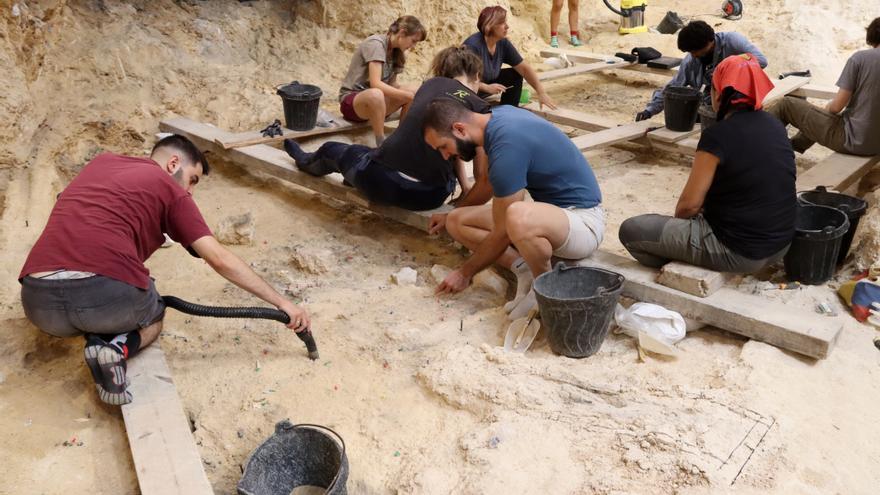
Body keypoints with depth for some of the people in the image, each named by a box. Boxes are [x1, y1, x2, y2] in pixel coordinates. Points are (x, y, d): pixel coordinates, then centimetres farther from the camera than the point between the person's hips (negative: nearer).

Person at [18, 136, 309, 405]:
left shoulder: (100, 162, 25)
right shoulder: (170, 188, 9)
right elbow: (220, 260, 4)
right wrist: (282, 303, 8)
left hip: (39, 302, 5)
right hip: (109, 297, -4)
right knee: (152, 317, 31)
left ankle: (100, 339, 8)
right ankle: (120, 347, -1)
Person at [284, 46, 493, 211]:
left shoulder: (433, 83, 10)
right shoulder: (481, 109, 0)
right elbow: (486, 182, -8)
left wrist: (464, 186, 17)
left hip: (383, 181, 1)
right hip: (430, 196, 0)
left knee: (331, 149, 34)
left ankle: (309, 162, 67)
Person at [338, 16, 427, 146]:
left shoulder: (396, 52, 9)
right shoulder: (376, 43, -16)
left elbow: (391, 84, 4)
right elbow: (375, 83, -27)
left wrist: (413, 95, -13)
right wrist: (408, 95, -28)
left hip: (372, 101, 8)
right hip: (351, 100, -8)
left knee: (413, 94, -10)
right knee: (375, 94, -40)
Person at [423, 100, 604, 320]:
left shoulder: (506, 148, -27)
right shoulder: (497, 115, 1)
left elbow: (502, 233, -20)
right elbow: (491, 181, 21)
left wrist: (465, 273, -6)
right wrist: (454, 211, 30)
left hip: (583, 221, -9)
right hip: (552, 210, 9)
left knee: (517, 218, -43)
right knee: (456, 221, 3)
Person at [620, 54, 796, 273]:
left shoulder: (717, 136, -19)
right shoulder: (775, 125, 3)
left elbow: (689, 204, -16)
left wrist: (677, 219, 6)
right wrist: (708, 207, 20)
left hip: (738, 253, -8)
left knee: (629, 230, -3)